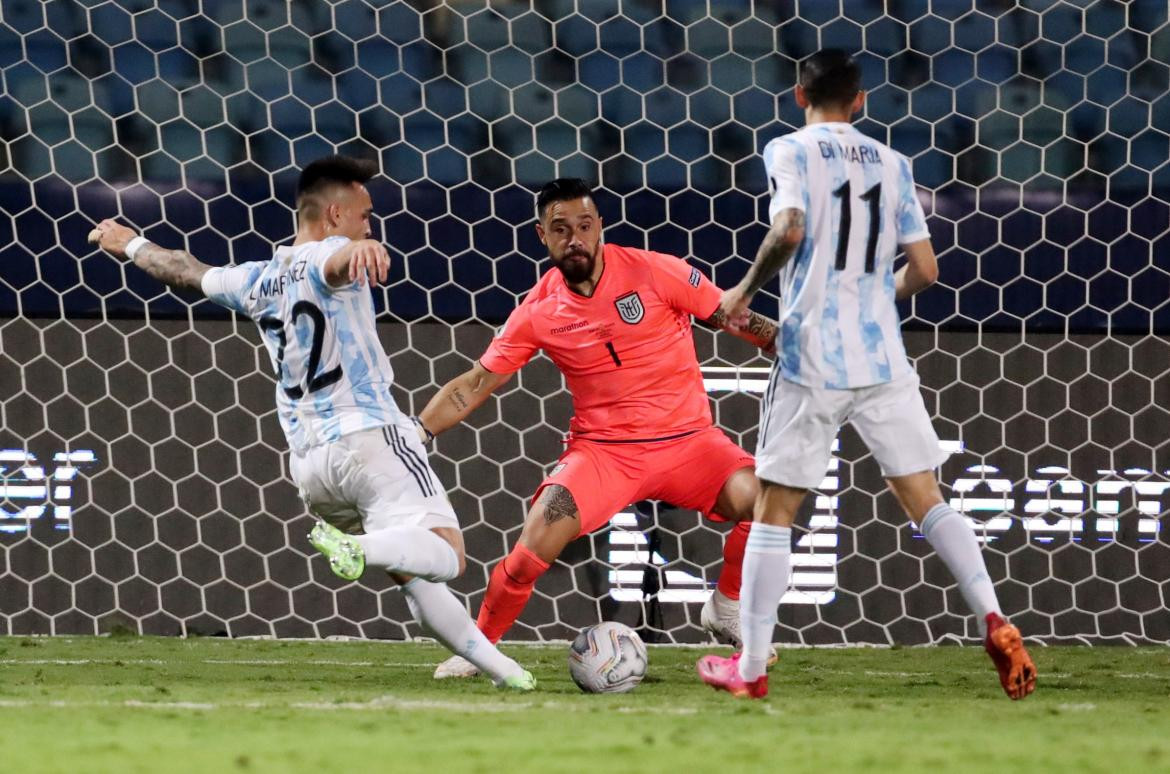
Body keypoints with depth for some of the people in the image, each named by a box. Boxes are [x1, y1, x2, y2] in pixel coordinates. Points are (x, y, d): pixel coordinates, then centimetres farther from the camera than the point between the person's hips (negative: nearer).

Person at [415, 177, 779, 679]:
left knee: (761, 499, -25)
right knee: (540, 538, -23)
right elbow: (474, 384, 4)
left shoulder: (654, 272, -6)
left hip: (688, 439, 0)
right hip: (603, 449, 0)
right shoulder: (539, 312, -2)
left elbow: (735, 319, 1)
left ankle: (727, 607, 2)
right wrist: (412, 434, -4)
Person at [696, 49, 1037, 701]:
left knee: (773, 511, 6)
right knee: (928, 500, 7)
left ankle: (751, 668, 8)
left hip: (812, 362, -3)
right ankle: (995, 624, -10)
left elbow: (789, 231, -20)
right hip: (884, 361, 3)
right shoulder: (892, 164, 10)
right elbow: (925, 268, 8)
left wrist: (746, 291, -4)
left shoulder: (791, 152, -3)